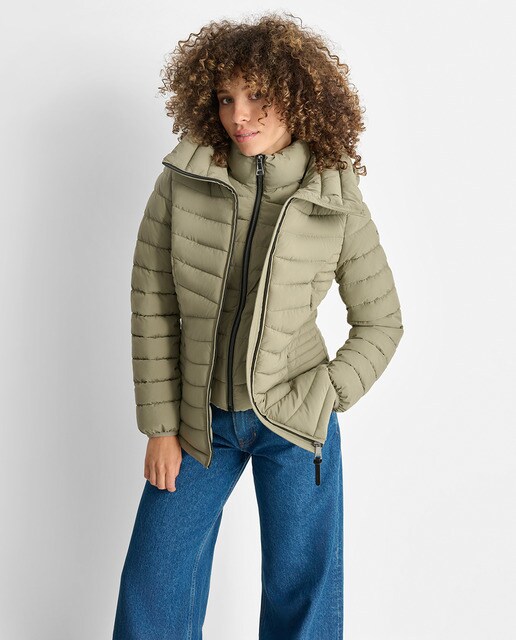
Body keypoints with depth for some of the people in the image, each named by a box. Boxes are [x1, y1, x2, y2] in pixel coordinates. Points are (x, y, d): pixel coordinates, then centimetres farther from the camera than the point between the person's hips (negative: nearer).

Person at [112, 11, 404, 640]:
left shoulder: (339, 205, -10)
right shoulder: (182, 181, -9)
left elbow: (380, 323, 1)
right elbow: (152, 306, -4)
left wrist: (322, 400, -10)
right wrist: (160, 426, -3)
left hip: (292, 425, -1)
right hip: (199, 419, 2)